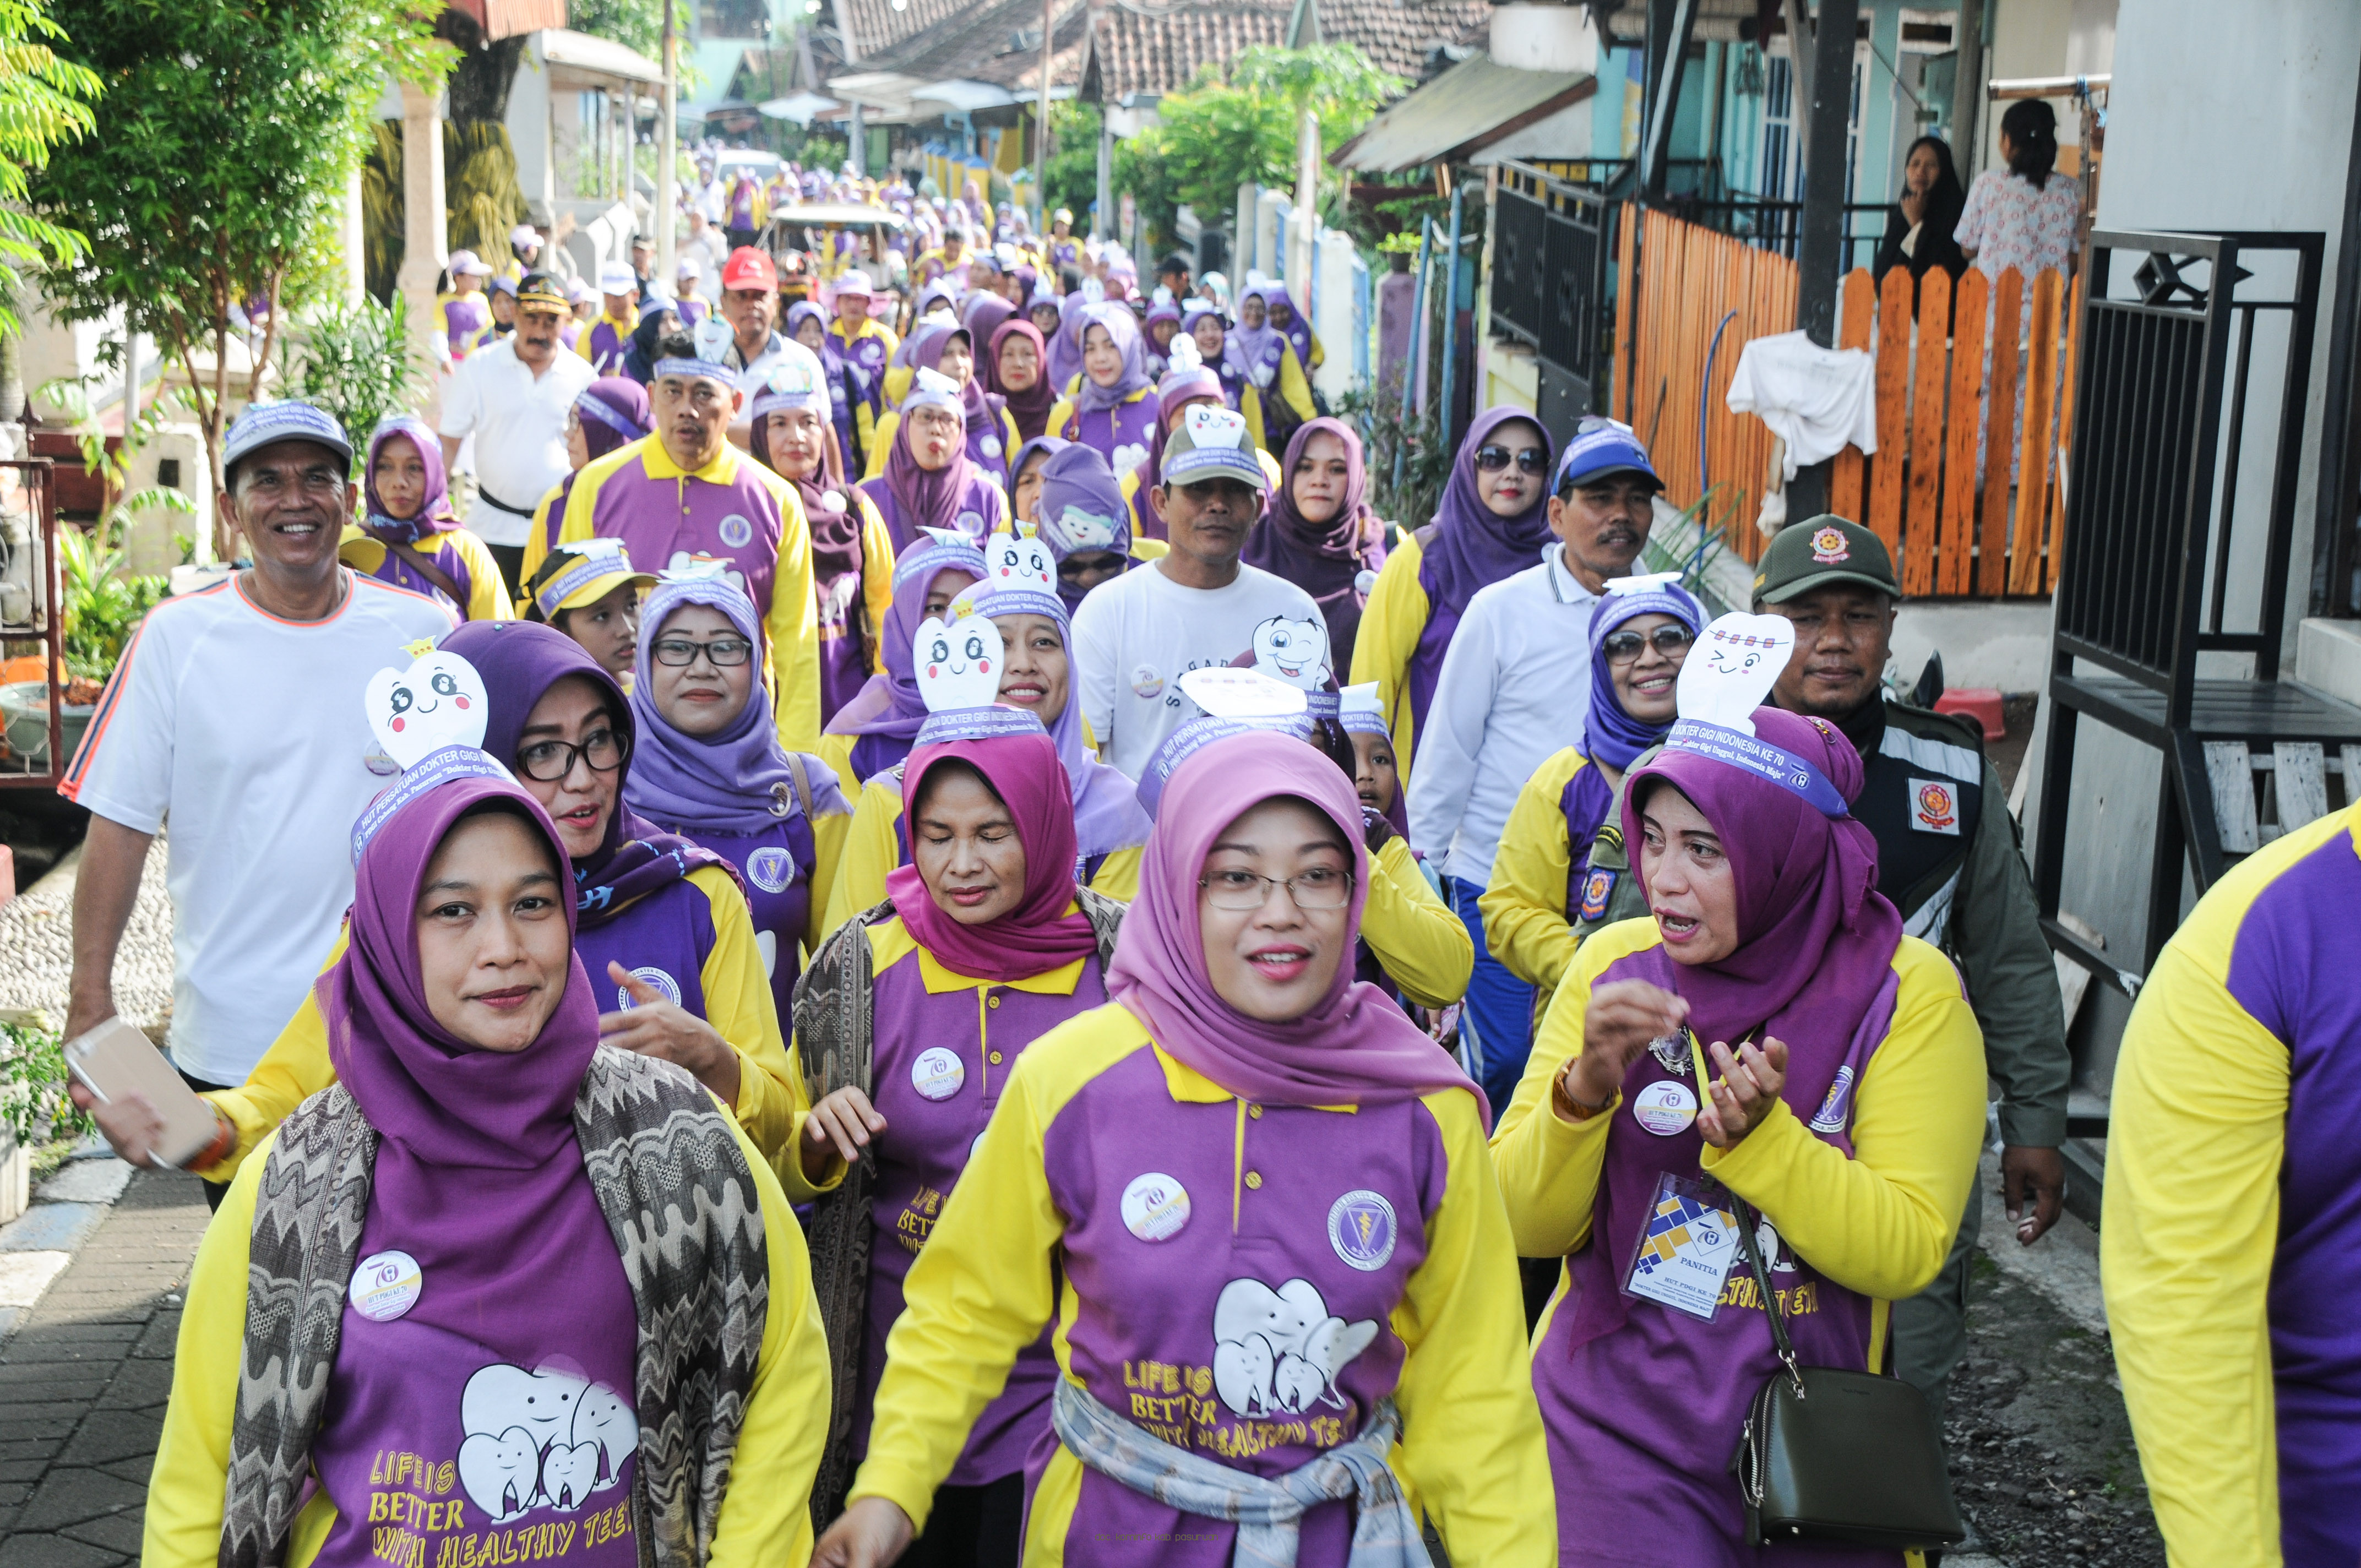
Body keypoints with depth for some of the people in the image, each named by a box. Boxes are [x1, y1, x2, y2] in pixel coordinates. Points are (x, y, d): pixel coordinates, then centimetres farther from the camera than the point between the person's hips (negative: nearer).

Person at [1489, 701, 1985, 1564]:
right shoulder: (1613, 962, -2)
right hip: (1611, 1419, 0)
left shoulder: (1906, 990, -8)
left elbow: (1906, 1254, -13)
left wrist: (1758, 1135, -26)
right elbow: (1525, 1225, -4)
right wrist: (1585, 1087, -22)